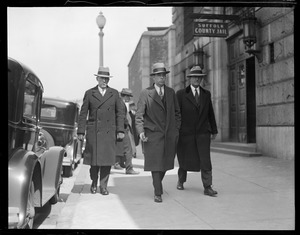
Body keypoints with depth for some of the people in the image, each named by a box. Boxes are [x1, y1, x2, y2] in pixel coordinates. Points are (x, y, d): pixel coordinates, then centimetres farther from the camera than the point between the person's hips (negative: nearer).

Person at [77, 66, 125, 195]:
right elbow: (83, 113, 5)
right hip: (93, 132, -1)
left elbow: (120, 113, 9)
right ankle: (94, 183, 23)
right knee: (94, 158, 2)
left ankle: (103, 186, 10)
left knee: (107, 159, -1)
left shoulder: (114, 93, 10)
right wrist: (81, 131, 0)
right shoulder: (89, 93, 6)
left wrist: (120, 130, 2)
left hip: (109, 132, 1)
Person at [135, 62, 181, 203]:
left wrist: (176, 129, 11)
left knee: (166, 163, 9)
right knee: (155, 164, -4)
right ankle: (158, 193, 6)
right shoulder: (146, 93, -1)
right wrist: (140, 131, -15)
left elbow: (177, 112, 18)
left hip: (170, 134, 4)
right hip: (153, 134, -4)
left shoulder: (171, 92, 11)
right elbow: (139, 115, -3)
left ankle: (157, 182, 36)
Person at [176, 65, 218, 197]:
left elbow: (210, 114, 15)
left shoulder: (206, 94, 9)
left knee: (205, 160, -8)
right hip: (186, 133, -1)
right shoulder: (181, 94, -1)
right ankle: (181, 180, 36)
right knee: (184, 160, 11)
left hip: (203, 133, 2)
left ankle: (207, 188, -4)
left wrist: (214, 131, 17)